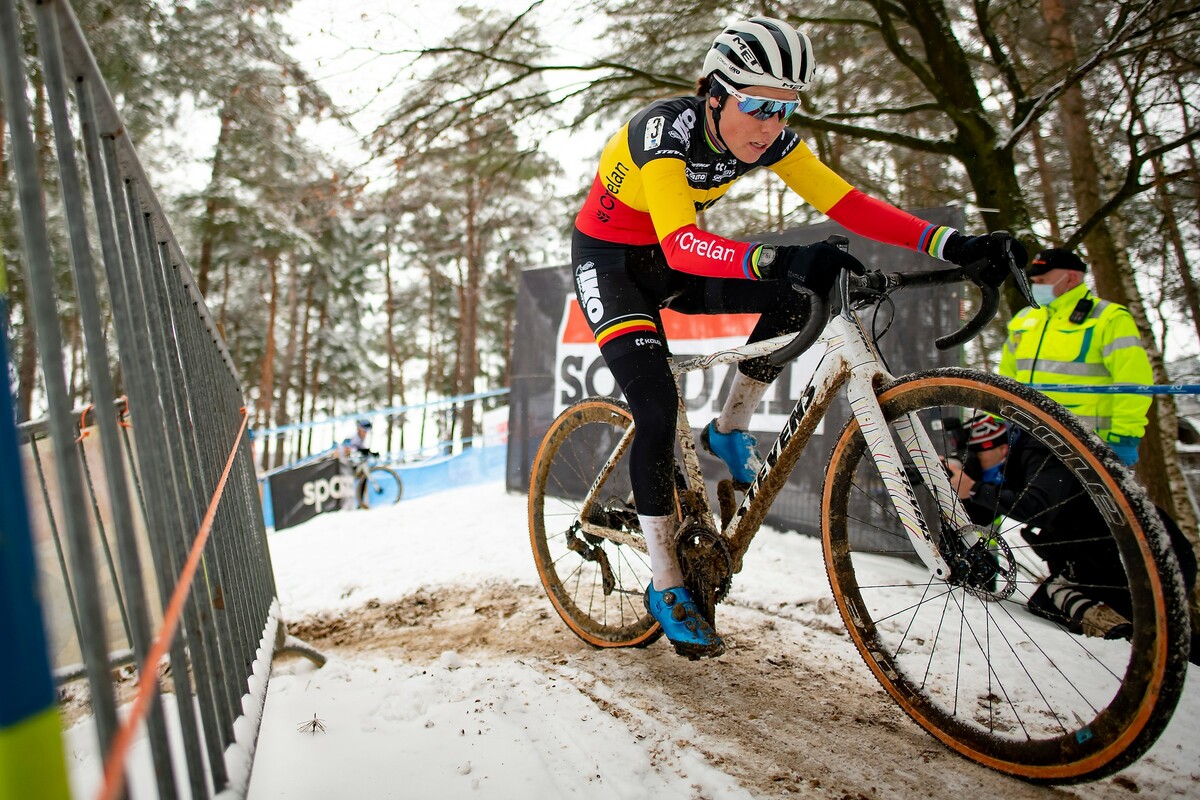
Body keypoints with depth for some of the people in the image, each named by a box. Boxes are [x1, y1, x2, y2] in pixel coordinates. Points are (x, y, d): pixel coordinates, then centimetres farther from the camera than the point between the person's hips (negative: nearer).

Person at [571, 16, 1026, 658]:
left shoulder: (769, 137, -12)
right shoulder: (666, 129, -30)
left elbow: (846, 202, -19)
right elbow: (680, 242, -45)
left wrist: (951, 244, -30)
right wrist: (778, 259, -61)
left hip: (667, 262, 6)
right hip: (608, 259, -5)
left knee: (798, 295, -18)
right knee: (657, 406, -23)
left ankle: (729, 430, 3)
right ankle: (665, 588, -8)